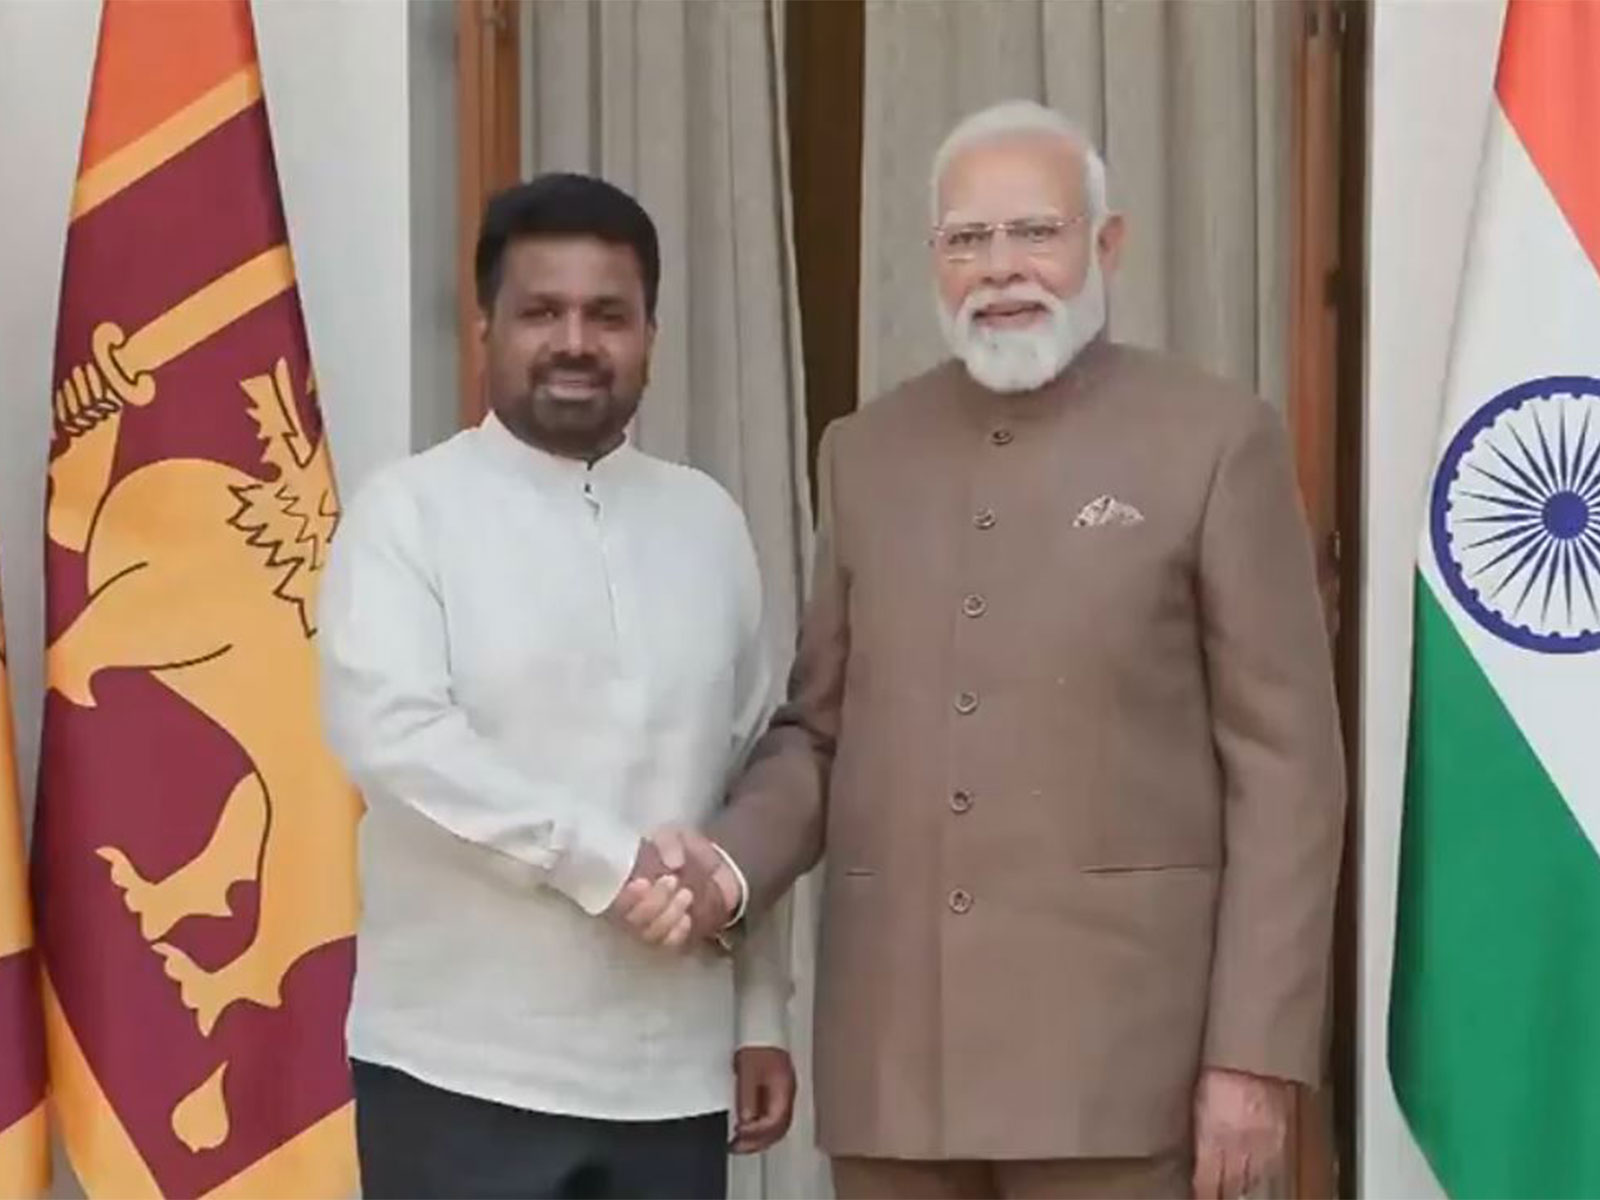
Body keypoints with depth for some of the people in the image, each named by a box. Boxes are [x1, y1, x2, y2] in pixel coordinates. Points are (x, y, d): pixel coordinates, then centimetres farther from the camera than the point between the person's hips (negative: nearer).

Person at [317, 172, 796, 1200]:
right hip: (464, 1069, -4)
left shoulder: (708, 521, 10)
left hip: (671, 1071, 4)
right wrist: (611, 862, -19)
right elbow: (392, 733, -16)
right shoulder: (409, 511, -3)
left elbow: (752, 779, 13)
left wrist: (761, 1017, 12)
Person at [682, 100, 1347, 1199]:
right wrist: (728, 865, -5)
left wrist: (1255, 1050, -9)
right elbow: (819, 731, 14)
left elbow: (1285, 765, -4)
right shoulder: (866, 452, 12)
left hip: (1114, 1038, -4)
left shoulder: (1214, 438, -2)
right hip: (894, 1044, 4)